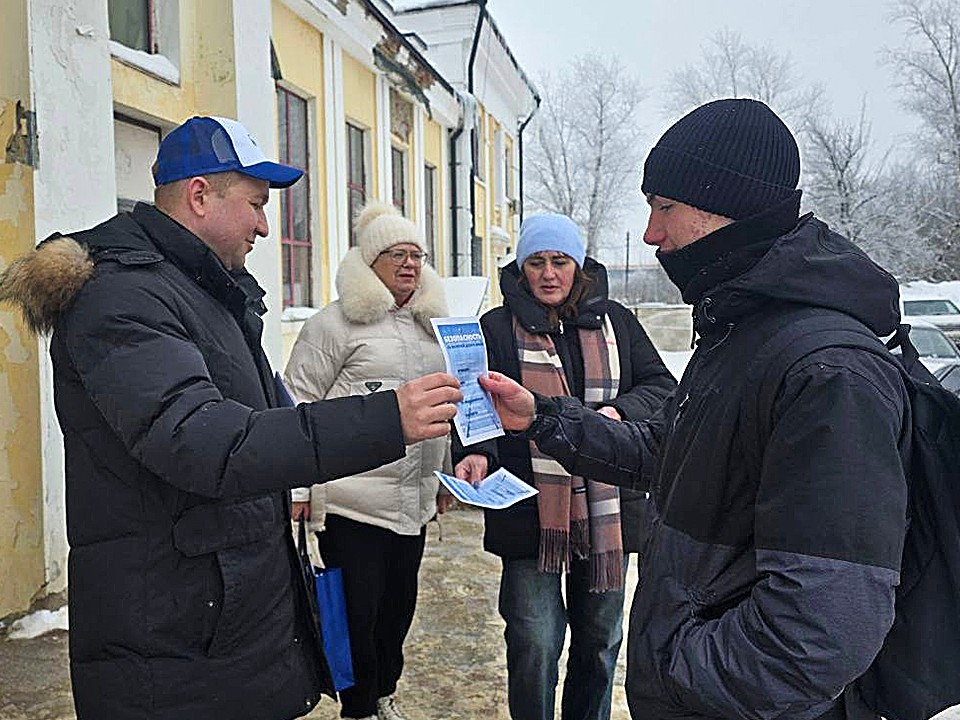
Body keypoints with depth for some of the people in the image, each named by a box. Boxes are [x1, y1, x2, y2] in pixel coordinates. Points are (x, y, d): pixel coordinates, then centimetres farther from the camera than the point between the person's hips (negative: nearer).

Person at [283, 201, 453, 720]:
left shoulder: (429, 325, 14)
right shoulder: (336, 323, -6)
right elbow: (298, 403, -8)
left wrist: (443, 477, 21)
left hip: (414, 499, 7)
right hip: (352, 498, -6)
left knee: (399, 602, 16)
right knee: (357, 609, 3)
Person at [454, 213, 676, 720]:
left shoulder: (615, 321, 7)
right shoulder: (498, 327, 0)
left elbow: (662, 386, 6)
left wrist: (619, 412, -13)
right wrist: (475, 453, -25)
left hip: (607, 511, 3)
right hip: (529, 511, -3)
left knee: (600, 637, 19)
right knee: (534, 642, 0)